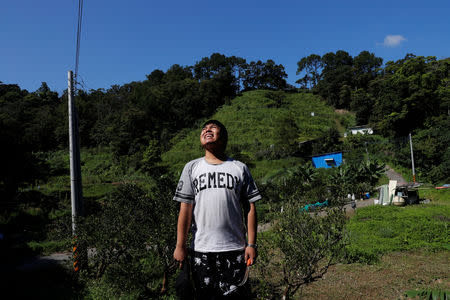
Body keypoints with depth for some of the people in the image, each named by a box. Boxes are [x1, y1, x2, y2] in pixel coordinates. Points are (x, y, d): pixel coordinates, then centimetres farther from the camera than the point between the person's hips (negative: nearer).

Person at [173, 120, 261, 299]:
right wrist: (180, 245, -1)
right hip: (201, 249, 1)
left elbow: (250, 208, 4)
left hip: (234, 249, 0)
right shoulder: (192, 168, 7)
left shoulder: (239, 168, 5)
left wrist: (251, 244, -1)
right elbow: (185, 208, 3)